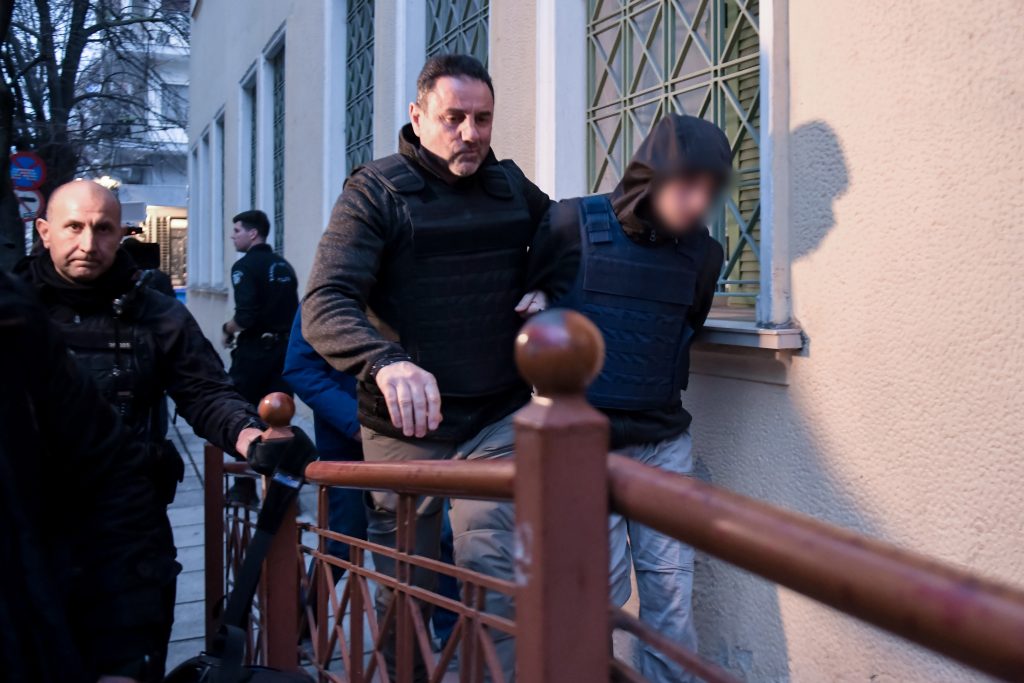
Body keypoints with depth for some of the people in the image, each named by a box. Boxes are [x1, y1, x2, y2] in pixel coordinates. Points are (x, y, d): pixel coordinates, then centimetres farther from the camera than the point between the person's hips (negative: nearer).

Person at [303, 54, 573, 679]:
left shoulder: (513, 187, 8)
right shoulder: (375, 192, -5)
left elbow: (564, 245, 27)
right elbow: (324, 306, -17)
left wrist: (548, 293, 5)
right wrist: (386, 362, -37)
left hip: (499, 419, 2)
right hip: (405, 427, -2)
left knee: (495, 573, -9)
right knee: (405, 588, 12)